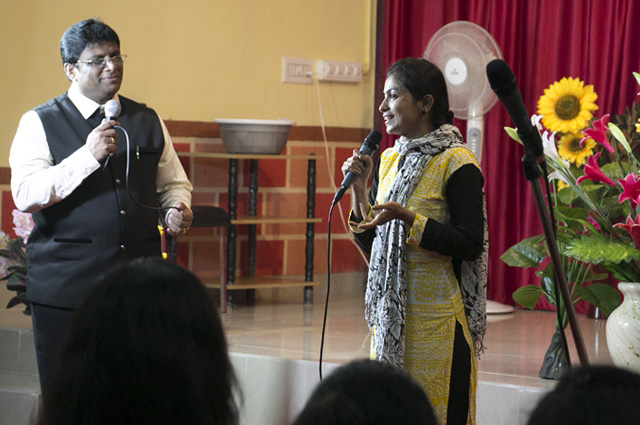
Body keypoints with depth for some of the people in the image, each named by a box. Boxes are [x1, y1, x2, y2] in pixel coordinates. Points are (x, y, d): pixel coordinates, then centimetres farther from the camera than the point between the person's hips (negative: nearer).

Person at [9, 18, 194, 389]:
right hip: (65, 288, -3)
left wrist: (178, 209, 0)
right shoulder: (40, 123, 2)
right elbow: (25, 195, -11)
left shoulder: (148, 121, 15)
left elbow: (173, 182, 23)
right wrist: (88, 156, -19)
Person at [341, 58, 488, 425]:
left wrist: (406, 218, -23)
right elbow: (371, 244, 14)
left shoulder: (457, 164, -10)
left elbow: (470, 244, -16)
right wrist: (359, 190, 1)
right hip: (390, 314, 7)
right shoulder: (389, 159, 13)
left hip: (436, 316, -7)